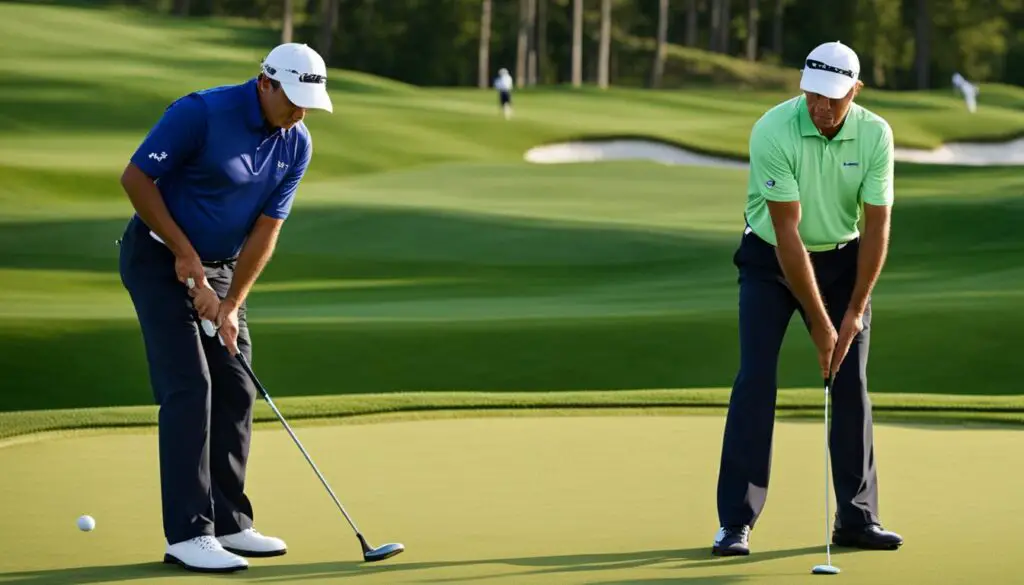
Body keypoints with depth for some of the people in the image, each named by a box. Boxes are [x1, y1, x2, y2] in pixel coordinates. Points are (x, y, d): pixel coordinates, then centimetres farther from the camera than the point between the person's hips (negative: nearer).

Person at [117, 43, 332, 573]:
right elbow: (135, 178, -19)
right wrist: (186, 255, -16)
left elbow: (266, 229, -4)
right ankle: (187, 534, -15)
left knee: (235, 392, 5)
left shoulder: (297, 145, -4)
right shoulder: (202, 112, -24)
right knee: (189, 389, -14)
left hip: (219, 267, 7)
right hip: (160, 260, -7)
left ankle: (228, 523, 13)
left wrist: (231, 305, -10)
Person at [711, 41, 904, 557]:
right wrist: (819, 322, -23)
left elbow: (876, 225, -11)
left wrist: (855, 311, -15)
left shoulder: (875, 135, -15)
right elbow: (787, 233, -25)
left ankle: (856, 518, 8)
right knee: (755, 381, -12)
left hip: (843, 260, 3)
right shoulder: (772, 132, -26)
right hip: (771, 261, -3)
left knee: (851, 385, -1)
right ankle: (736, 522, -9)